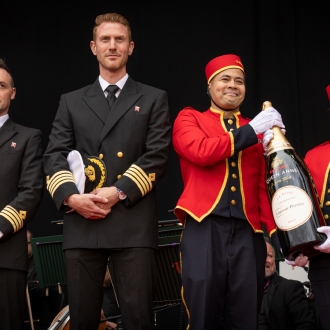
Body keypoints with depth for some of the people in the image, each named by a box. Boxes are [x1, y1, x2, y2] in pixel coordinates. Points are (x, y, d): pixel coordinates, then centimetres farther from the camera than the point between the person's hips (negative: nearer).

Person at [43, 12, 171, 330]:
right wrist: (70, 196, -11)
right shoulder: (71, 102, 18)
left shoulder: (153, 99, 13)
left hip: (133, 223, -2)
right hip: (81, 223, 2)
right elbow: (54, 156, 8)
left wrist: (120, 191, -13)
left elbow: (157, 155, 1)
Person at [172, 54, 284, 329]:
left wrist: (280, 233, 2)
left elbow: (264, 187, 15)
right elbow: (201, 152, -10)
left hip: (248, 234, 3)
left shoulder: (258, 131, 20)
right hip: (205, 230, -3)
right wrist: (251, 131, -8)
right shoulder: (189, 118, 12)